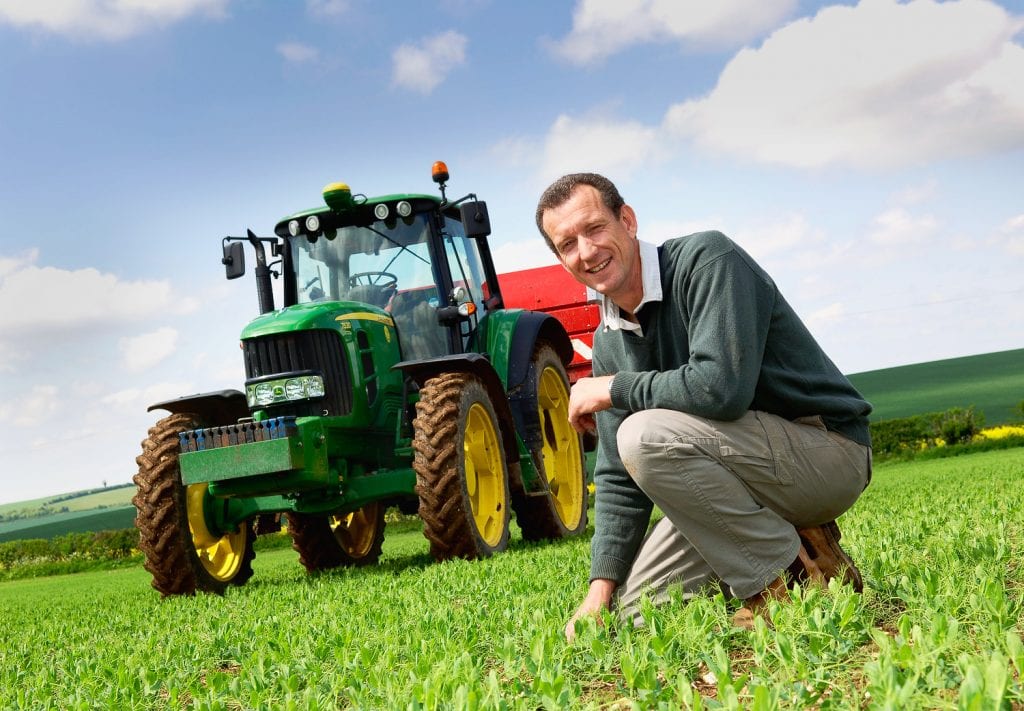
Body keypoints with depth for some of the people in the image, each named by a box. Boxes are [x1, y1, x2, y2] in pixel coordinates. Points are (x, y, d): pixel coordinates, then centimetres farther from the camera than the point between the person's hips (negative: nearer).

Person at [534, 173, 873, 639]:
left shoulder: (705, 259, -17)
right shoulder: (609, 343, 5)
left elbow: (721, 386, -33)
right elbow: (620, 479, 6)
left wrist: (612, 389, -18)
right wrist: (600, 590, -3)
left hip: (829, 449, -8)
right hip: (749, 469, 8)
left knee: (645, 434, -30)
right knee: (635, 609, 2)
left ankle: (788, 576, -15)